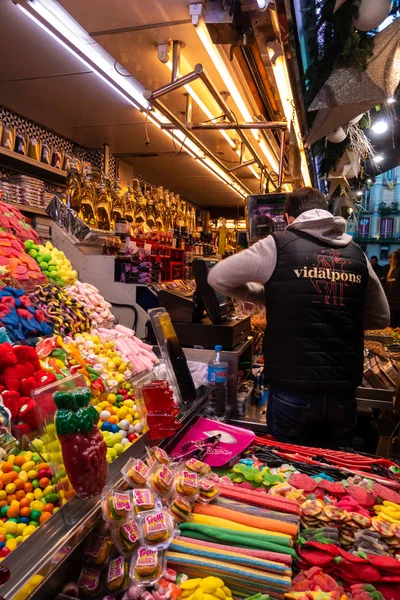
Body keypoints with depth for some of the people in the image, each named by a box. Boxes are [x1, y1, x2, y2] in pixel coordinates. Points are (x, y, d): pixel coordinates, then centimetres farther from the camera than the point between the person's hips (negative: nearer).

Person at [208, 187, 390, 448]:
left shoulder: (279, 245, -5)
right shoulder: (357, 254, 6)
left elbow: (217, 278, 2)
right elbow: (381, 318, 15)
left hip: (293, 388, -4)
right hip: (344, 389, 4)